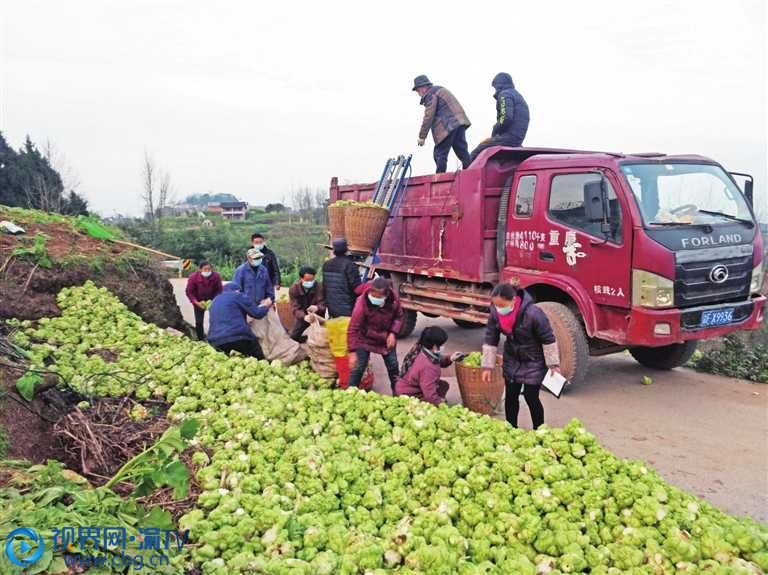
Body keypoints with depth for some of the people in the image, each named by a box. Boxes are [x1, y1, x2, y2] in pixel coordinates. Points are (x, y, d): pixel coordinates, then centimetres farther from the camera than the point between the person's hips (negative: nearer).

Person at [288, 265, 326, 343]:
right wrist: (305, 317, -45)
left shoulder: (319, 287, -22)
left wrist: (317, 308, -51)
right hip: (302, 318, 2)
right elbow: (295, 308, -23)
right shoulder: (293, 289, -17)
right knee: (293, 337, 2)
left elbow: (323, 304, -24)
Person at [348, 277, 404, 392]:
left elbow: (399, 316, 0)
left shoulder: (394, 299, -21)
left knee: (393, 366, 13)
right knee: (358, 367, -7)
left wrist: (393, 332, -16)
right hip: (365, 339, -3)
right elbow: (353, 329, -28)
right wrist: (353, 352, -30)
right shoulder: (362, 302, -32)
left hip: (387, 339, 4)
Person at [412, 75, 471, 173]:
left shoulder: (431, 94, -5)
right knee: (462, 151, 8)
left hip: (449, 125, -10)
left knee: (440, 154, -6)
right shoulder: (440, 89, 27)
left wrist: (422, 136, -7)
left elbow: (429, 117, -10)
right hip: (460, 121, 10)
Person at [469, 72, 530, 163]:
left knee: (475, 154, -11)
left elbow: (506, 118, -20)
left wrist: (494, 131, -4)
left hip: (509, 137, -10)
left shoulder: (504, 95, -5)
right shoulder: (518, 96, 26)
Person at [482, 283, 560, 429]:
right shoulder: (495, 313, -17)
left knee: (531, 397, -3)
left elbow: (548, 340, -20)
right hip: (512, 360, 5)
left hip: (534, 362, -5)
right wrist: (487, 366, -4)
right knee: (510, 396, 10)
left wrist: (553, 365, -15)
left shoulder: (533, 313, -32)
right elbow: (490, 339, -5)